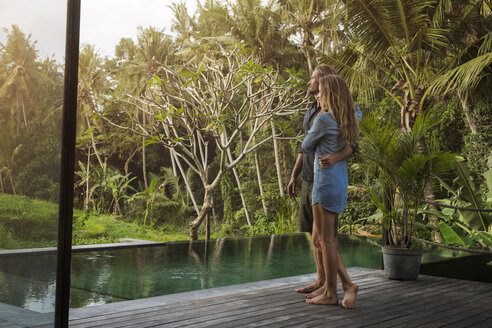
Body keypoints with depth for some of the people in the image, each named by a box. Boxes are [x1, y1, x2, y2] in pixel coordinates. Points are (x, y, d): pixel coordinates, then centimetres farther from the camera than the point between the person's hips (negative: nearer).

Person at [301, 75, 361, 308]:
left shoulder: (323, 119, -16)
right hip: (339, 182, 9)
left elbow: (306, 147, 0)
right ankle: (347, 284, 15)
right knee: (318, 240, 14)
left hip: (326, 182, -9)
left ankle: (330, 293, 10)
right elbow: (357, 113, 37)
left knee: (326, 240, 1)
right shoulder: (349, 119, 10)